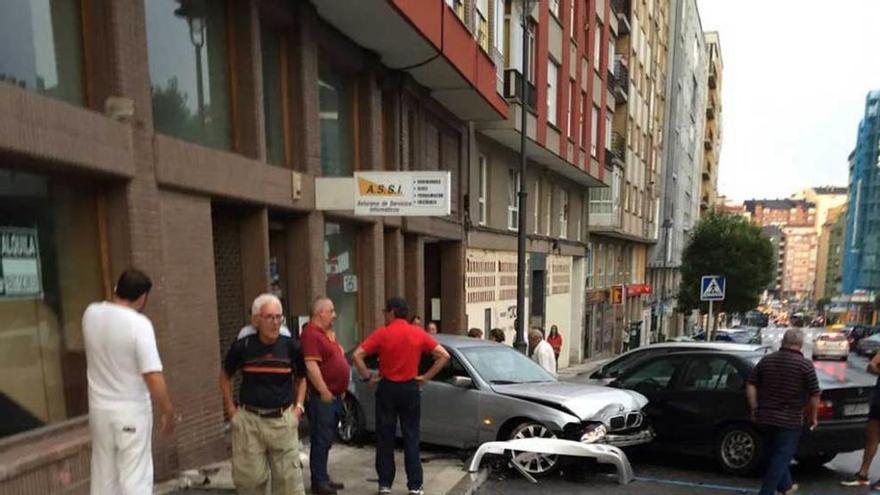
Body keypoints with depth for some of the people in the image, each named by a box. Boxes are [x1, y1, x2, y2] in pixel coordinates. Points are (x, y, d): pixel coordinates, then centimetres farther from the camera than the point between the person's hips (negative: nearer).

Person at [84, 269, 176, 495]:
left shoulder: (91, 314, -2)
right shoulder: (139, 324, -20)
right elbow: (153, 375, -23)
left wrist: (116, 299, 10)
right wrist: (168, 412, -11)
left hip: (99, 409, 6)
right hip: (131, 411, -6)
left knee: (103, 476, 18)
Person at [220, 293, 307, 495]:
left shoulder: (291, 347, -3)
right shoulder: (242, 347, -6)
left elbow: (301, 378, 14)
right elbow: (225, 376, 12)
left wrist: (299, 406, 4)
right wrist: (230, 408, 5)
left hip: (283, 420, 1)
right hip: (248, 420, -1)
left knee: (288, 477, 7)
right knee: (250, 477, 7)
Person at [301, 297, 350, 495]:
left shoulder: (327, 333, 15)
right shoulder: (311, 334, -17)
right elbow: (311, 366, -24)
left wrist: (339, 391, 18)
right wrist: (324, 392, -22)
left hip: (334, 395, 10)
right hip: (322, 397, -10)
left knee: (327, 439, 16)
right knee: (321, 440, -1)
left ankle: (323, 478, 26)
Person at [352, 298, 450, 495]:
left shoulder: (382, 333, -8)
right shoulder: (418, 334, -1)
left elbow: (356, 355, -15)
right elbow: (444, 355, -2)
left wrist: (368, 377, -5)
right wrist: (426, 377, 1)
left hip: (387, 388, -2)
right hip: (410, 389, 2)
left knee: (385, 438, 10)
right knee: (411, 438, 9)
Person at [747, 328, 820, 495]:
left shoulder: (766, 360, 3)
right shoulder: (805, 364, -10)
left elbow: (750, 386, 3)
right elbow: (814, 395, -9)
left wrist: (755, 409, 11)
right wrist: (813, 417, 5)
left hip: (766, 417, 5)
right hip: (790, 420, -5)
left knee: (775, 453, 22)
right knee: (781, 457, 4)